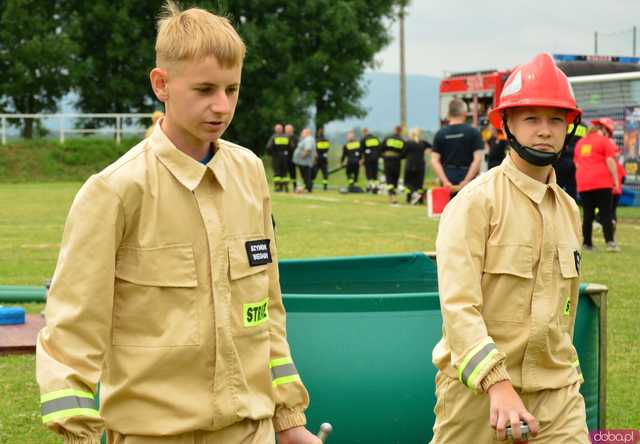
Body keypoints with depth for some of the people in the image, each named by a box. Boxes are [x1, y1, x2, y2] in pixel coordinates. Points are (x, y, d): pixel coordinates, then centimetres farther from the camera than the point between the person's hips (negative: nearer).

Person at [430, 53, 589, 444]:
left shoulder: (570, 211, 11)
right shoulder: (476, 202, -10)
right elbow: (458, 304, -20)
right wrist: (497, 384, -30)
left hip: (557, 394, 5)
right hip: (478, 388, -5)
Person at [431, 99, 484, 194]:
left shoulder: (440, 134, 5)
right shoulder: (473, 132, -2)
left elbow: (434, 161, -2)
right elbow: (477, 159, -10)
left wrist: (445, 181, -8)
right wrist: (466, 181, -11)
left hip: (447, 183, 3)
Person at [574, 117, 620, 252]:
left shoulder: (580, 142, 18)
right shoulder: (605, 140, -2)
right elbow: (610, 161, -8)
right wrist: (615, 180, -6)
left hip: (583, 184, 5)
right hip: (602, 183, -5)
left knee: (587, 215, 8)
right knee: (606, 214, -5)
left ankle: (587, 244, 6)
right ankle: (610, 242, -13)